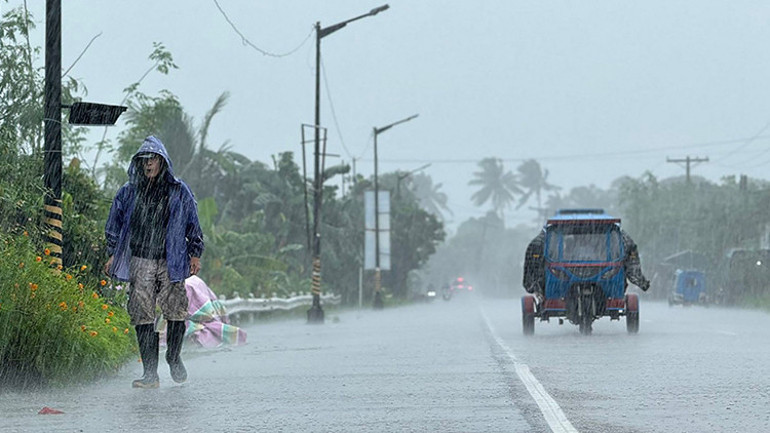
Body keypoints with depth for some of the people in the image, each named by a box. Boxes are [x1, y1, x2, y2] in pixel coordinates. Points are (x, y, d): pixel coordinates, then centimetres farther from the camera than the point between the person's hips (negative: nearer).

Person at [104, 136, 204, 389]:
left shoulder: (179, 191, 5)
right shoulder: (128, 193, 8)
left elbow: (192, 225, 11)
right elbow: (115, 225, 16)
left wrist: (195, 254, 7)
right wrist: (112, 254, 12)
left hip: (171, 262, -1)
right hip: (139, 263, 1)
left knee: (176, 313, -3)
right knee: (142, 317, -4)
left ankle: (174, 359, 23)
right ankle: (150, 373, -1)